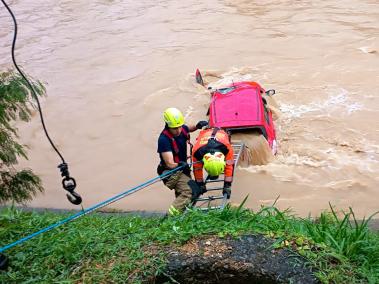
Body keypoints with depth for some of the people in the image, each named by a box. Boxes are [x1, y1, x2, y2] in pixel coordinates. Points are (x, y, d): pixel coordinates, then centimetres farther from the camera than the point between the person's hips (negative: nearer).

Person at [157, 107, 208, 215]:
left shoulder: (182, 129, -5)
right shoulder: (164, 139, -26)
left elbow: (189, 128, 23)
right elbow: (170, 164, -28)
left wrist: (197, 126, 2)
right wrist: (181, 165, -47)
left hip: (182, 170, 9)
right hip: (171, 172, -9)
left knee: (181, 196, 18)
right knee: (190, 190, -26)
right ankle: (171, 216, -24)